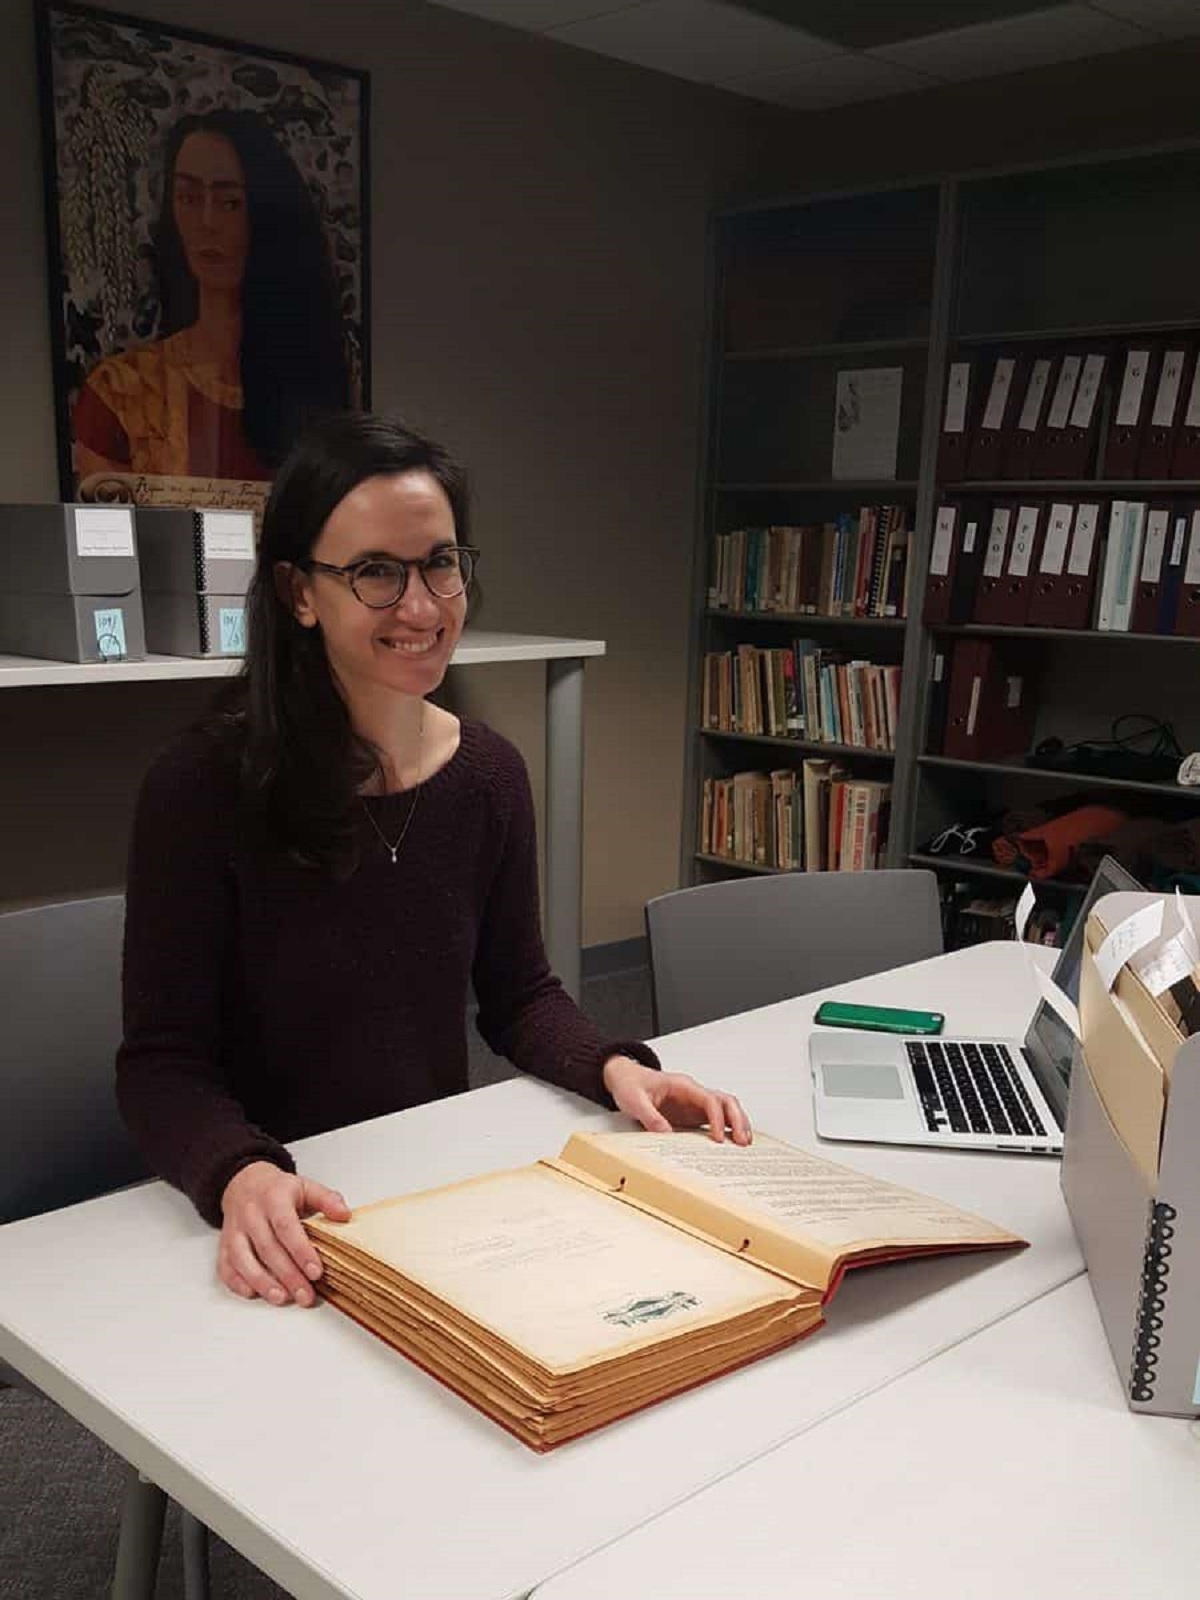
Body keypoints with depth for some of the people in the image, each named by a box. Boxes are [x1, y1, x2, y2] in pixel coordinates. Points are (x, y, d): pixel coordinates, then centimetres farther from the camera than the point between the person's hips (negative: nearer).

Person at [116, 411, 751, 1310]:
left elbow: (518, 994, 8)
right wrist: (243, 1176, -32)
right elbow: (164, 1061, -13)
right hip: (289, 1226, -2)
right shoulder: (202, 787, -15)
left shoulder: (490, 773, -1)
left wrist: (616, 1068, -11)